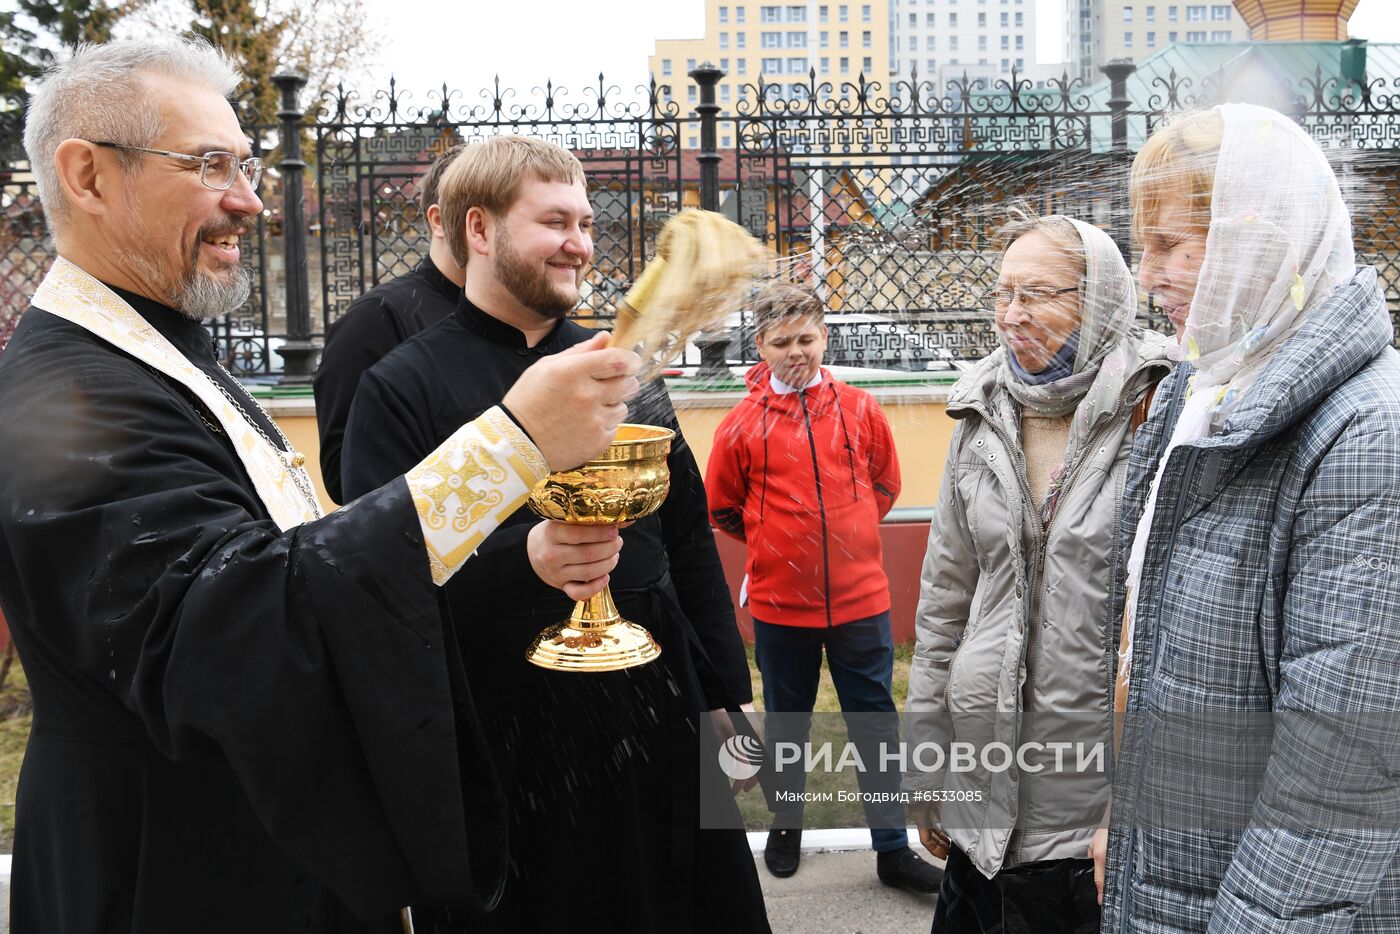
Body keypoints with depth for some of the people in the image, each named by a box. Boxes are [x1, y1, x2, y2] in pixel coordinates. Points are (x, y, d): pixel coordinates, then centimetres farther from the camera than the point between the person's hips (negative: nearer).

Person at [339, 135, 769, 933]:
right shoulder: (403, 389, -6)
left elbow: (691, 543, 13)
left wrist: (730, 691, 12)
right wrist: (522, 558, -29)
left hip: (660, 720, 5)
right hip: (506, 745, -4)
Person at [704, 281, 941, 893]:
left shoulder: (859, 409, -1)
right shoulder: (742, 424, -5)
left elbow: (886, 483, 14)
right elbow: (722, 509, 7)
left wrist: (846, 534, 9)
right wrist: (774, 544, 5)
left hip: (860, 596, 1)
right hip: (780, 603, -1)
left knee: (876, 722, 8)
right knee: (786, 722, 16)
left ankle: (893, 849, 20)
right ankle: (785, 826, 37)